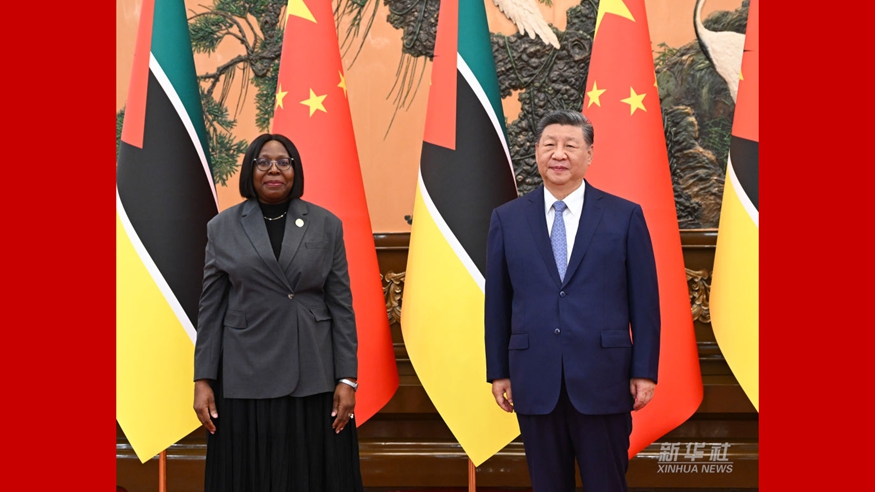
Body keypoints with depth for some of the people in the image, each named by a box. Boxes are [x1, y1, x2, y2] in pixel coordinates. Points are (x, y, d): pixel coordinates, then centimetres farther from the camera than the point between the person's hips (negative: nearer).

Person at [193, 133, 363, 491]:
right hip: (246, 379, 0)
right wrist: (203, 380, -1)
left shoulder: (327, 225, 3)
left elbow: (341, 306, 1)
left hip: (315, 378, 0)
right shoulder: (223, 227, 4)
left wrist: (347, 379, -3)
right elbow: (211, 309, 4)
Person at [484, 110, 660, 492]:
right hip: (535, 380, 2)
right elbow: (497, 302, 7)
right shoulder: (507, 219, 5)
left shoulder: (625, 216, 1)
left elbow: (644, 300, 1)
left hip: (603, 379, -1)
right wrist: (498, 372, 6)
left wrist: (645, 371, -2)